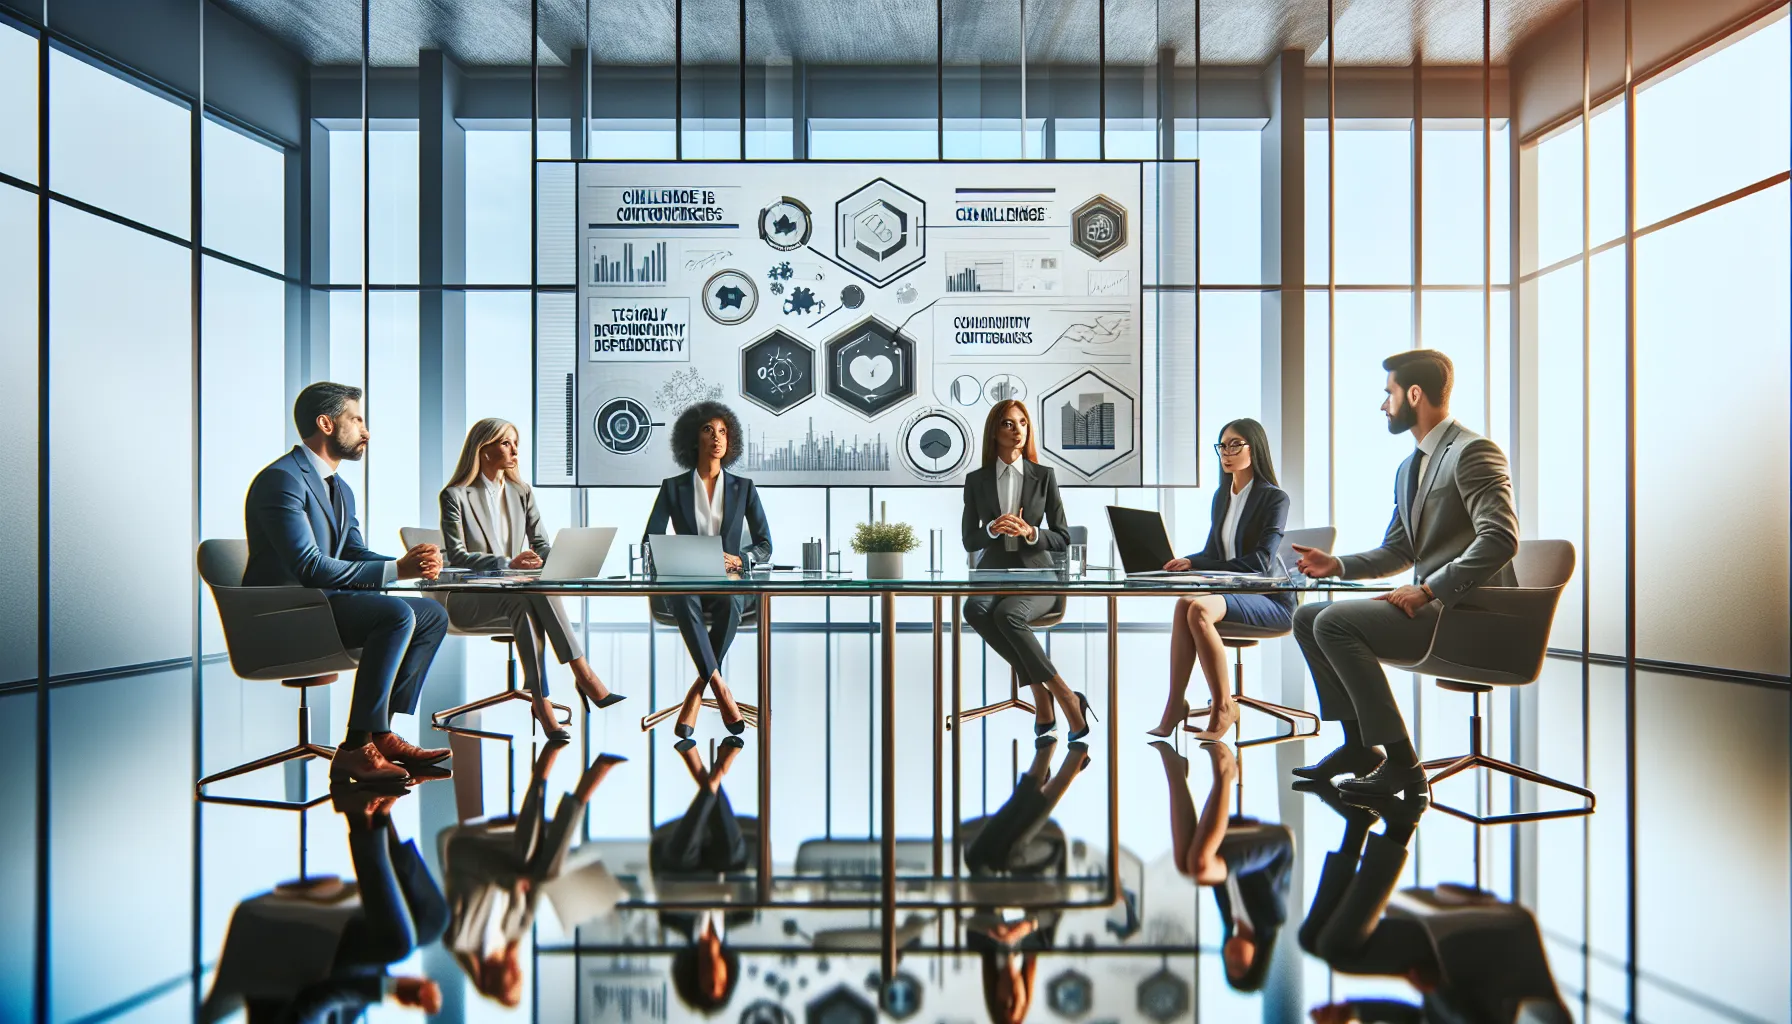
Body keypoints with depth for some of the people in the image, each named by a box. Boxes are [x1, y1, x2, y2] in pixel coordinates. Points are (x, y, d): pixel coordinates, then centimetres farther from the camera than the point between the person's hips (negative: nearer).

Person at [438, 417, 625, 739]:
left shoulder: (521, 492, 14)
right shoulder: (455, 495, -2)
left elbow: (541, 543, 9)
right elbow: (457, 556, -12)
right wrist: (507, 564, -27)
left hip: (514, 595, 4)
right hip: (469, 600, -3)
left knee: (527, 603, -36)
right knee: (531, 593, -35)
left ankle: (541, 701, -41)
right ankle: (584, 675, -39)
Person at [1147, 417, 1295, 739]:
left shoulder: (1275, 498, -6)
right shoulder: (1221, 497, 16)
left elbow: (1260, 562, -17)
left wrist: (1197, 565, -21)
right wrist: (1185, 563, -7)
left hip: (1269, 600, -6)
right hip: (1230, 592, 6)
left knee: (1199, 610, -33)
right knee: (1184, 604, -28)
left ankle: (1224, 707, -20)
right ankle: (1174, 706, -28)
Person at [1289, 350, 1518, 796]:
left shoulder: (1473, 451, -12)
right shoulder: (1409, 467, 18)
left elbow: (1500, 539, -23)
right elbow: (1397, 551, 21)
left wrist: (1429, 589, -24)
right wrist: (1337, 565, 5)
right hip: (1429, 604, 10)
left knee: (1334, 622, -24)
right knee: (1307, 618, 5)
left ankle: (1400, 761, -17)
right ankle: (1358, 743, 8)